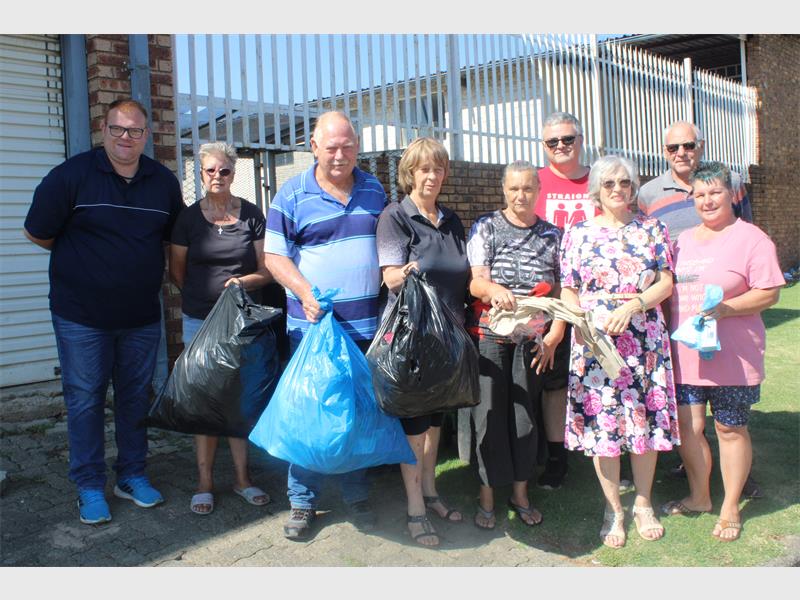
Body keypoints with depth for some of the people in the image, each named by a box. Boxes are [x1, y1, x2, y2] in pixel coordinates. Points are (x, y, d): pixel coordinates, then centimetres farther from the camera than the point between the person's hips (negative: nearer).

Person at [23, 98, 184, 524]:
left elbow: (173, 237, 16)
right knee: (85, 400, 5)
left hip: (141, 316, 3)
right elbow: (38, 233, -3)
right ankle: (89, 487, 19)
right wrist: (83, 256, 6)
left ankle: (132, 475, 28)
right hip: (81, 315, -3)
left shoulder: (164, 182, 2)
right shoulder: (71, 175, -9)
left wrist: (141, 259, 7)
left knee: (136, 398, 12)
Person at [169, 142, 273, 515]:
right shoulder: (189, 218, 3)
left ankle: (242, 478, 18)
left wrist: (244, 282, -16)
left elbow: (267, 270, 2)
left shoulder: (251, 215, 2)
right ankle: (205, 483, 14)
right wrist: (204, 297, 8)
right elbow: (177, 272, 12)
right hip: (201, 322, 0)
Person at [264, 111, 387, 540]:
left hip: (367, 324, 3)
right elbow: (274, 255, -3)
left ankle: (357, 495, 26)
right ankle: (303, 501, 17)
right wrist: (305, 292, -17)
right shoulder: (292, 195, -1)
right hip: (313, 323, -3)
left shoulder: (374, 190, 11)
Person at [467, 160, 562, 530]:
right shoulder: (486, 227, 2)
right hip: (491, 332, -2)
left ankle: (520, 492, 21)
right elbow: (475, 281, -8)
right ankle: (487, 494, 12)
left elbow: (561, 291, 8)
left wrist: (555, 335, -3)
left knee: (525, 412, 6)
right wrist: (494, 289, -31)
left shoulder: (553, 235, 9)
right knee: (490, 411, -1)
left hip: (534, 337, 2)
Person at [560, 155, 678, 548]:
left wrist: (632, 306, -14)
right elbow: (567, 290, 4)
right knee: (600, 421, 2)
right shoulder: (578, 234, 5)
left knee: (646, 417, 6)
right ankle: (614, 510, 19)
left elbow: (666, 283, 2)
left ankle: (643, 504, 26)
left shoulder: (652, 230, 7)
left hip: (645, 340, 1)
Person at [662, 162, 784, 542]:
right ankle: (698, 497, 30)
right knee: (687, 425, 9)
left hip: (731, 356, -5)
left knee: (730, 428, 7)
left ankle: (730, 508, 24)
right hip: (684, 354, 5)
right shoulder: (683, 240, 13)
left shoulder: (751, 238, -5)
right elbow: (668, 289, 18)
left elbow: (769, 293, -10)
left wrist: (724, 308, -23)